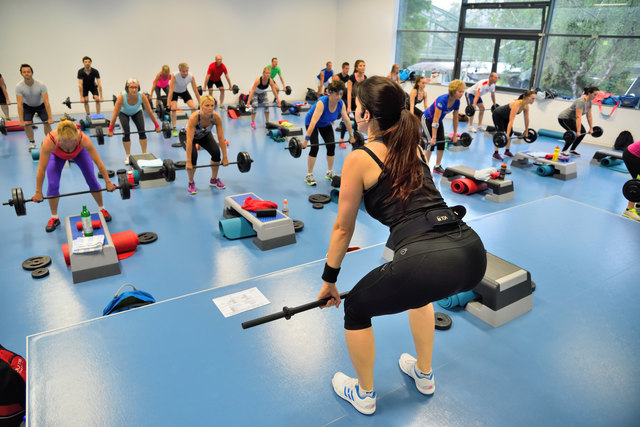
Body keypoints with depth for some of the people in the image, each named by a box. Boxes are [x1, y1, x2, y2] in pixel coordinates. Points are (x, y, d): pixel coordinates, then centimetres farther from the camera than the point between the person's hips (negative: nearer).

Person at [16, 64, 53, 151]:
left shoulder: (40, 85, -30)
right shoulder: (19, 87, -27)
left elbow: (46, 102, -32)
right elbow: (20, 104, -27)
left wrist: (50, 118, -36)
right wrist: (21, 121, -31)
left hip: (40, 105, 0)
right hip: (27, 106, 1)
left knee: (47, 122, -13)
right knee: (26, 124, -12)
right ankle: (32, 143, 5)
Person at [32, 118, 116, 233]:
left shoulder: (83, 139, -43)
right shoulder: (49, 141, -43)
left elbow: (98, 162, -31)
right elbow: (41, 169, -33)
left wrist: (108, 182, -24)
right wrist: (38, 192, -25)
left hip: (79, 152, 0)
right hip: (56, 154, 0)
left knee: (92, 180, -6)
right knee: (52, 185, -10)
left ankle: (102, 209, 17)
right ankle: (54, 217, 11)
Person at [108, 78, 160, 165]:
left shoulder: (142, 97, -34)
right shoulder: (122, 97, -37)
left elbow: (149, 112, -21)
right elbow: (115, 114, -30)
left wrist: (157, 125, -17)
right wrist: (110, 129, -27)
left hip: (136, 112, 1)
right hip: (124, 113, -1)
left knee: (142, 132, -11)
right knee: (126, 133, -13)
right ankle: (128, 156, -1)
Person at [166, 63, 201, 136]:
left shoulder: (191, 77, -28)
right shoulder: (174, 76, -36)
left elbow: (196, 91, -20)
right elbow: (171, 91, -37)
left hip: (184, 91, 3)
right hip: (175, 92, -3)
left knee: (193, 107, -10)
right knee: (173, 108, -20)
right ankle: (174, 129, -7)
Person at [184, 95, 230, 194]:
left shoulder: (216, 117, -31)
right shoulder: (194, 117, -40)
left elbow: (221, 138, -23)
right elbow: (189, 140, -40)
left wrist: (225, 157, -22)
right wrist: (188, 162, -40)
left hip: (204, 135, 3)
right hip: (187, 134, -3)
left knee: (216, 152, -18)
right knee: (193, 155, -27)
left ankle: (214, 179, 5)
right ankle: (191, 183, -2)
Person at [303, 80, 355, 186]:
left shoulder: (341, 103, -21)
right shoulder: (322, 102, -37)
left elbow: (346, 119, -10)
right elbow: (313, 121, -43)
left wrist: (351, 135, -6)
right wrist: (306, 140, -47)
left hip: (325, 123, 5)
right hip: (311, 122, -5)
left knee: (331, 146, -4)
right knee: (315, 147, -16)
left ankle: (329, 173, 12)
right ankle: (309, 175, -6)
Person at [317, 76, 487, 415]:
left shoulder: (359, 159, 3)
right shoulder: (413, 147, 22)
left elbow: (343, 228, 11)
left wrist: (329, 280, 25)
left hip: (429, 262, -7)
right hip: (473, 253, 8)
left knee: (356, 308, 21)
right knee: (417, 286, 40)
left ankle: (364, 395, 39)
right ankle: (423, 375, 52)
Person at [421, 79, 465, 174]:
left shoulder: (457, 101, -13)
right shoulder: (443, 100, -34)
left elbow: (455, 118, -1)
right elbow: (435, 120, -34)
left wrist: (455, 135, 2)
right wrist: (433, 137, -33)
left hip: (438, 121, 7)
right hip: (427, 119, -7)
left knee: (442, 143, 1)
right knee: (431, 143, -14)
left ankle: (437, 167, 13)